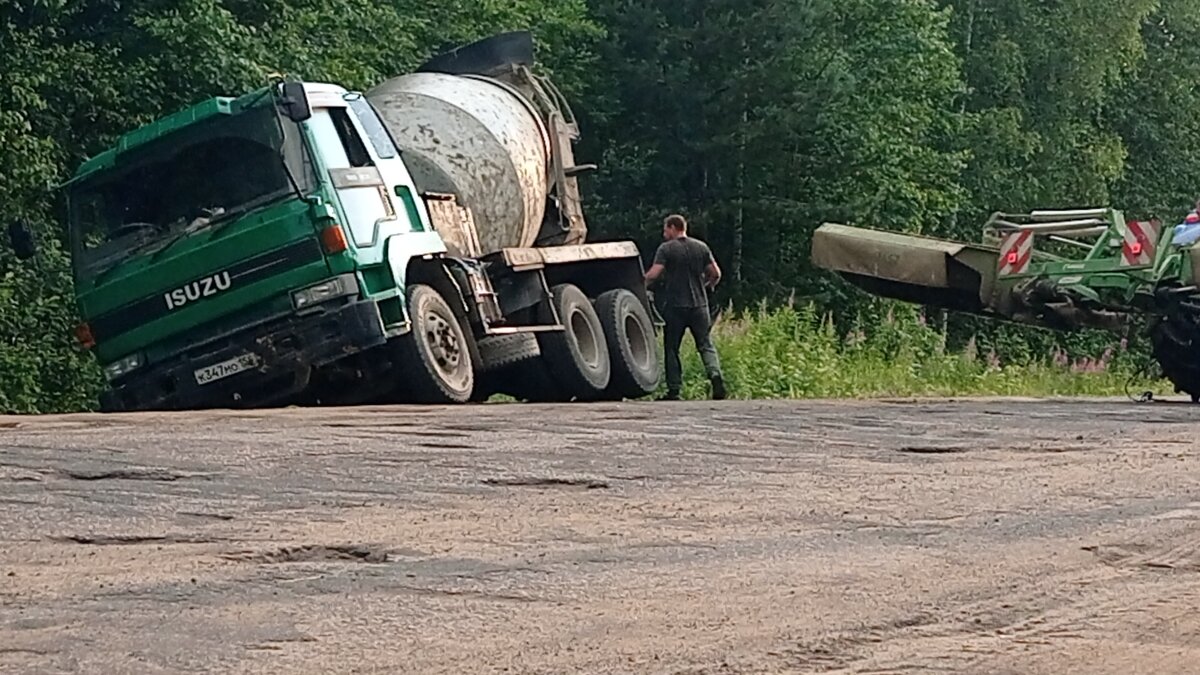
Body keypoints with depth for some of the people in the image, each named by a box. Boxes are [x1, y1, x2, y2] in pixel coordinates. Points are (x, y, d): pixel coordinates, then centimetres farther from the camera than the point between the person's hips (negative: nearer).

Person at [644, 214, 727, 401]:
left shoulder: (666, 249, -4)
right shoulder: (701, 247, 8)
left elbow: (653, 274, -14)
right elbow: (715, 274, 7)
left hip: (674, 306, -3)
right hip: (699, 304, 3)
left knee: (672, 348, 5)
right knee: (706, 345, 6)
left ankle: (674, 390, 3)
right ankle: (715, 374, -19)